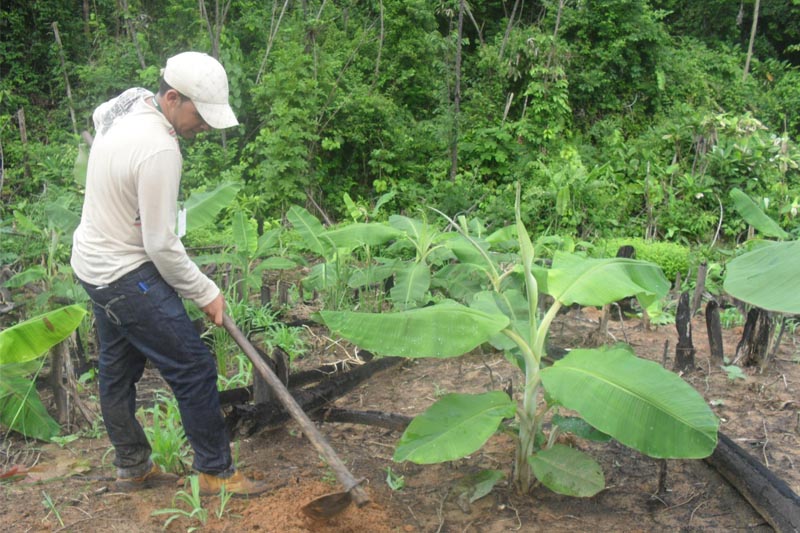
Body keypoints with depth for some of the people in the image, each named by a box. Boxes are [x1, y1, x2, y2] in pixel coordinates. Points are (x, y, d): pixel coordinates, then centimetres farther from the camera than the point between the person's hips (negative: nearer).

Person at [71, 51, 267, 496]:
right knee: (194, 368, -3)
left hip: (96, 262, 10)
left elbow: (99, 114, 26)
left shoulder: (129, 103, 0)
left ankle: (133, 468, 34)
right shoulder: (159, 150, -29)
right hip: (127, 275, -10)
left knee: (118, 369, 19)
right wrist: (206, 293, -11)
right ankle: (216, 472, 10)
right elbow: (161, 245, -24)